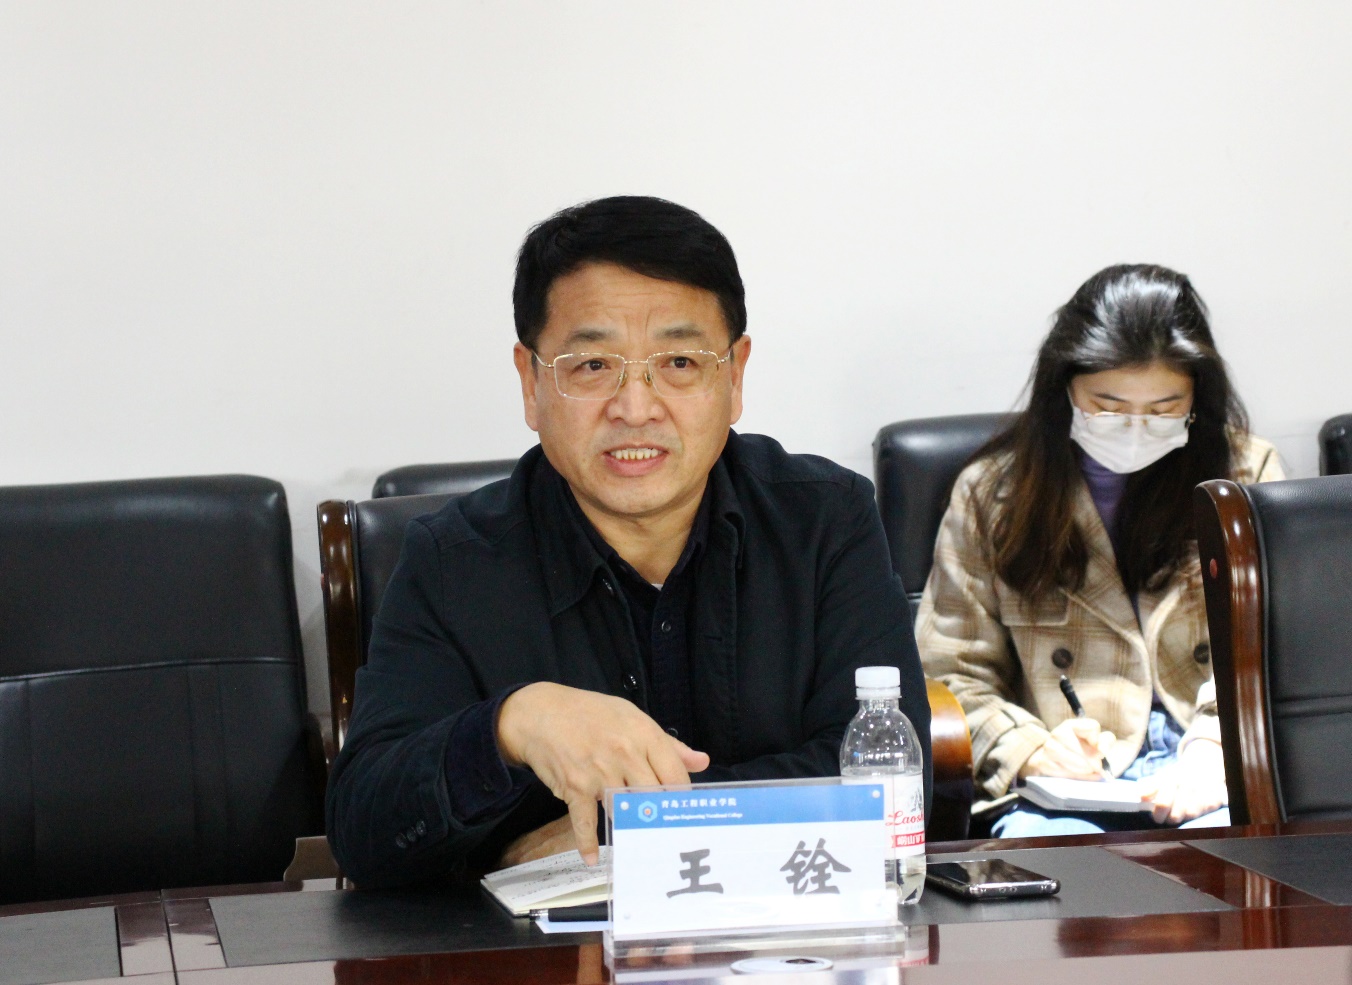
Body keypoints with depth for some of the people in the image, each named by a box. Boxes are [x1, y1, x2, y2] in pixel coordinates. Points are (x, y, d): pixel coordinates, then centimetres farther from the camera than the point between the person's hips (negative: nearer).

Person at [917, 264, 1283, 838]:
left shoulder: (1247, 475, 11)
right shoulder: (994, 490, 11)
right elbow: (951, 674, 10)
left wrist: (1213, 755, -17)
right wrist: (1030, 750, -10)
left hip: (1215, 787, 1)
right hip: (1065, 787, 0)